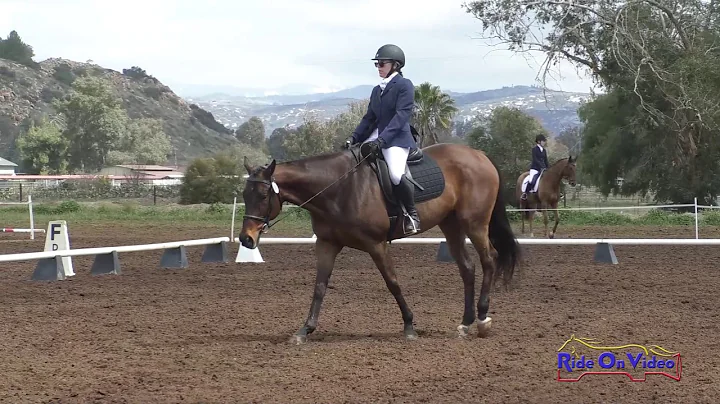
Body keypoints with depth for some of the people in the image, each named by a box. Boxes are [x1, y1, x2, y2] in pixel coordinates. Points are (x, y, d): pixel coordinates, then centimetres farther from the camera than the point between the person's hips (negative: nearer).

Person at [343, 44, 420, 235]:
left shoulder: (404, 85, -6)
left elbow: (401, 115, -16)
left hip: (397, 138, -9)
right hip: (376, 136, 9)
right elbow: (369, 118, 17)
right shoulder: (377, 90, 18)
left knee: (396, 174, -32)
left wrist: (382, 140, -25)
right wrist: (354, 137, 2)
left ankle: (412, 213, -13)